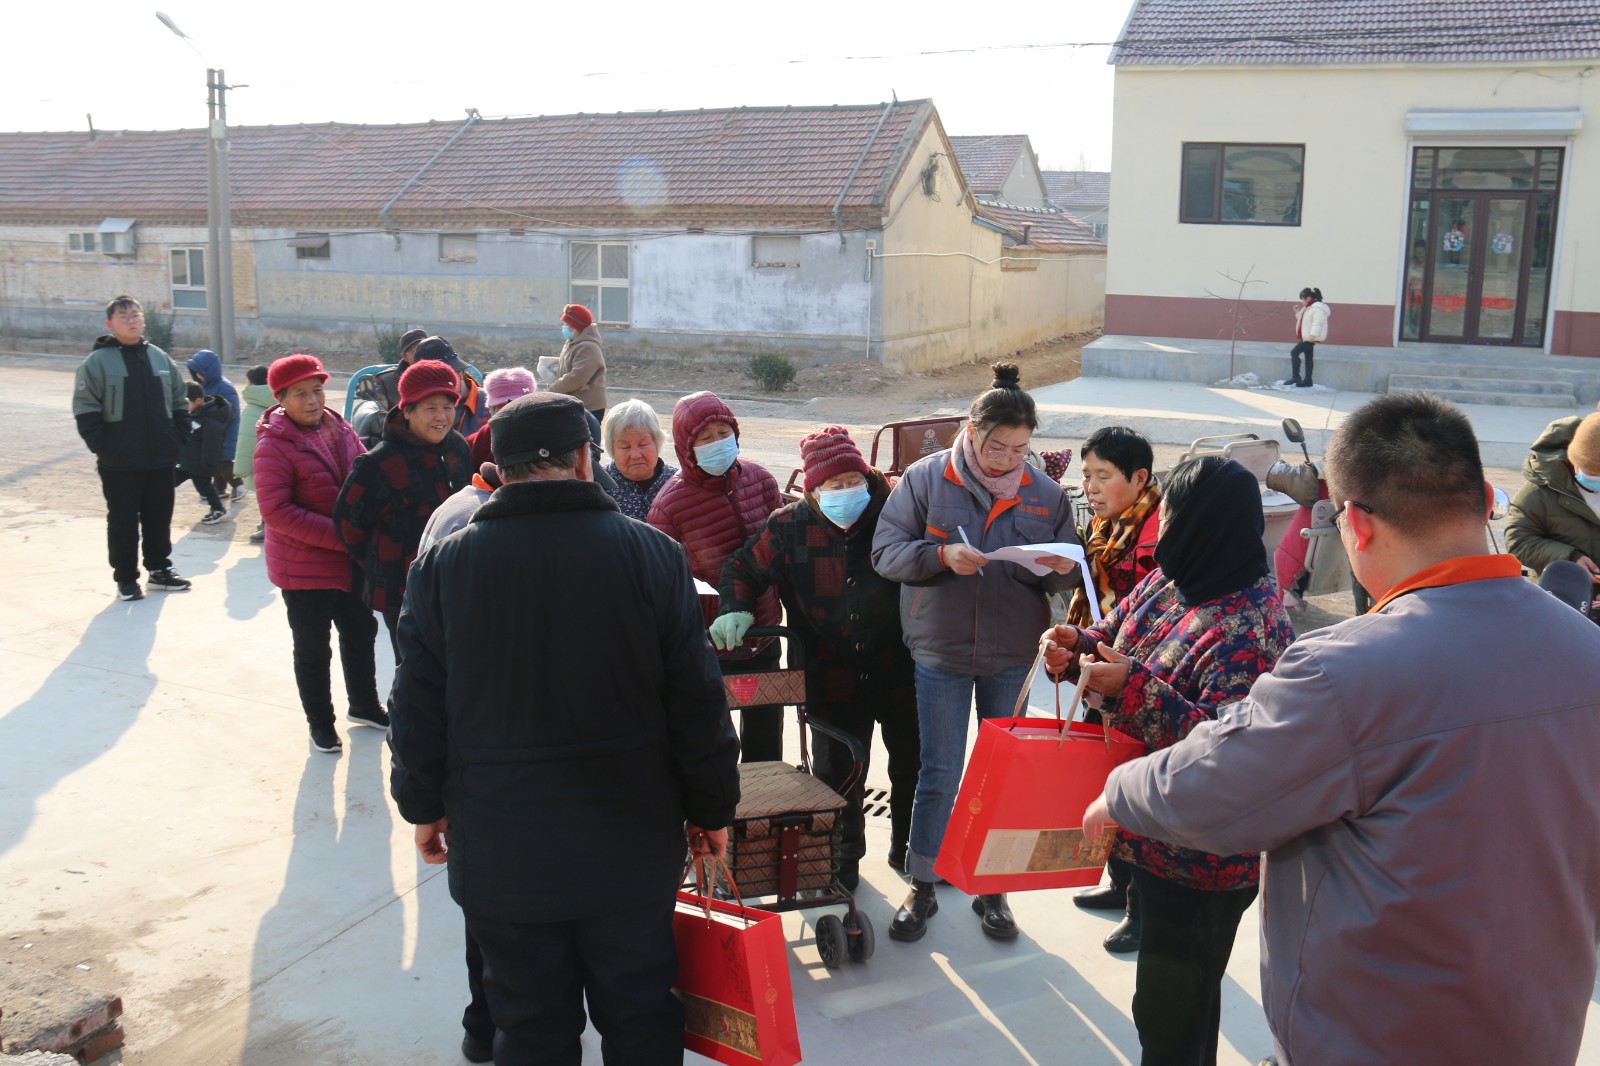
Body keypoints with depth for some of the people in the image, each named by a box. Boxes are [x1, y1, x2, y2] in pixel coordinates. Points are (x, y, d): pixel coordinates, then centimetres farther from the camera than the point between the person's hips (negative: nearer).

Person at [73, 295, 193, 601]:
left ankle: (160, 570, 26)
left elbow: (180, 401, 13)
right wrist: (102, 447, -13)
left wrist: (179, 438, 4)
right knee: (123, 520, 4)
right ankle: (125, 578, 14)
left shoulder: (160, 358, 8)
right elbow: (85, 409, -8)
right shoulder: (98, 361, -6)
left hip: (161, 459, 4)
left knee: (160, 517, 12)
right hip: (120, 462, -4)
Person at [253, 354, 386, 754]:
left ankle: (363, 705, 40)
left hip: (351, 561, 6)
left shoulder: (339, 430, 2)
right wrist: (340, 535, -25)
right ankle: (320, 723, 26)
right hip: (303, 567, -6)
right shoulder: (273, 446, -17)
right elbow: (276, 511, -23)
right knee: (313, 649, 8)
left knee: (360, 633, 20)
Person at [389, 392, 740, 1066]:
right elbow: (698, 702, -5)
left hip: (500, 851, 1)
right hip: (631, 845, 0)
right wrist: (711, 809, 7)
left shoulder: (443, 564, -6)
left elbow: (417, 707, 0)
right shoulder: (653, 554, -9)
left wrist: (423, 806, 15)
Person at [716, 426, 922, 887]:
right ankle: (844, 857, 35)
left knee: (912, 766, 17)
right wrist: (735, 611, -9)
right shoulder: (789, 528, -6)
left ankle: (910, 849, 41)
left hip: (901, 671, 0)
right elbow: (743, 568, 8)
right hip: (832, 679, 0)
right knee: (836, 772, 12)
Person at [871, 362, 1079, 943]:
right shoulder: (925, 478, -5)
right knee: (939, 774, 6)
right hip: (941, 653, -2)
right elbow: (885, 551, -7)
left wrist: (1060, 568, -16)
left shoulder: (1045, 493, 2)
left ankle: (993, 888, 29)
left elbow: (1070, 575, 8)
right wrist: (941, 555, -24)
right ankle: (922, 888, 23)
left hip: (1014, 656, 2)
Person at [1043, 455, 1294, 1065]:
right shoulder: (1170, 581, 1)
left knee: (1171, 1014, 8)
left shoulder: (1246, 629, -27)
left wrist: (1136, 689, -35)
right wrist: (1078, 647, -8)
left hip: (1201, 860, -9)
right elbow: (1119, 641, 13)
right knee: (1169, 995, 27)